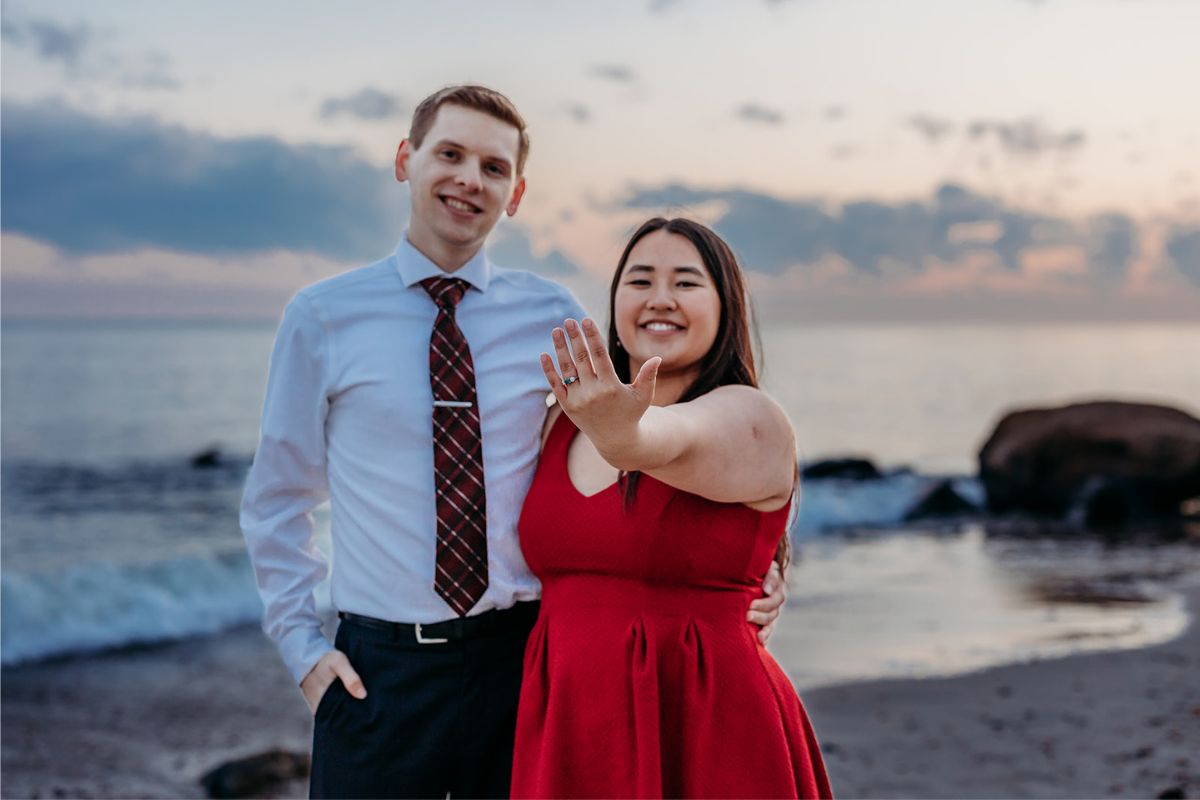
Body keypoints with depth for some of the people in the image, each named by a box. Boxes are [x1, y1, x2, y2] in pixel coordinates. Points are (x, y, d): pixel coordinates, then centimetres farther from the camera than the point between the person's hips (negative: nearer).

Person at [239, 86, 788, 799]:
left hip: (523, 658, 1)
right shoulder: (323, 318, 1)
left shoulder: (554, 317, 4)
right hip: (379, 671, -1)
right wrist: (303, 646, 1)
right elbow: (278, 499, 9)